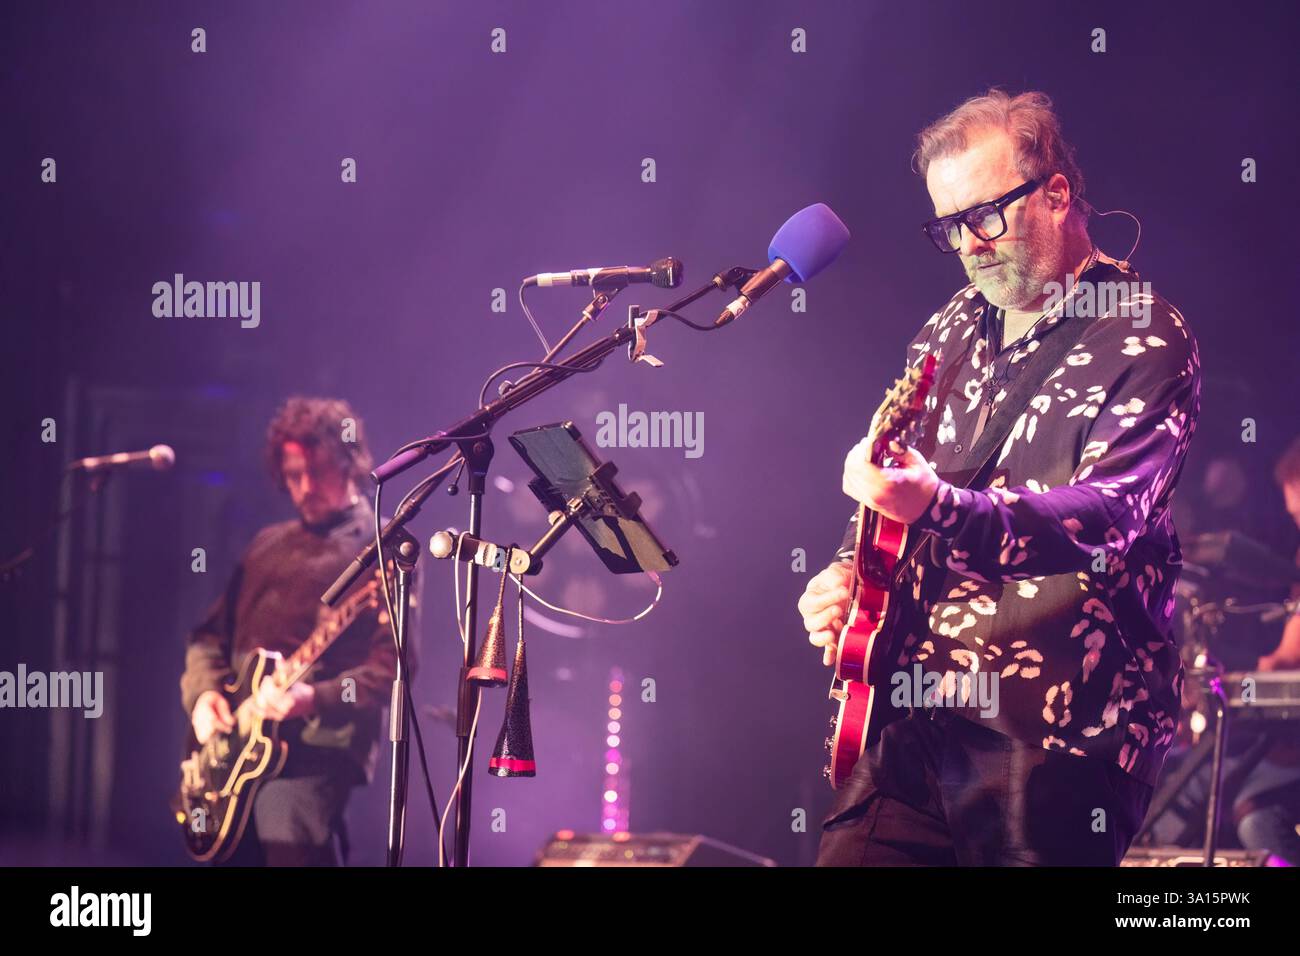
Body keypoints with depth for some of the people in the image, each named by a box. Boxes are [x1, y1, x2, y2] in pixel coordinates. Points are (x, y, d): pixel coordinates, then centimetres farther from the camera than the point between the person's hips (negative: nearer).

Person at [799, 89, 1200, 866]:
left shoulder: (1144, 339, -8)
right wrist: (849, 577, 4)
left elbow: (1107, 515, -23)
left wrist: (939, 507, -37)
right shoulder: (954, 330, 15)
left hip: (1055, 739, -6)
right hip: (918, 716, 7)